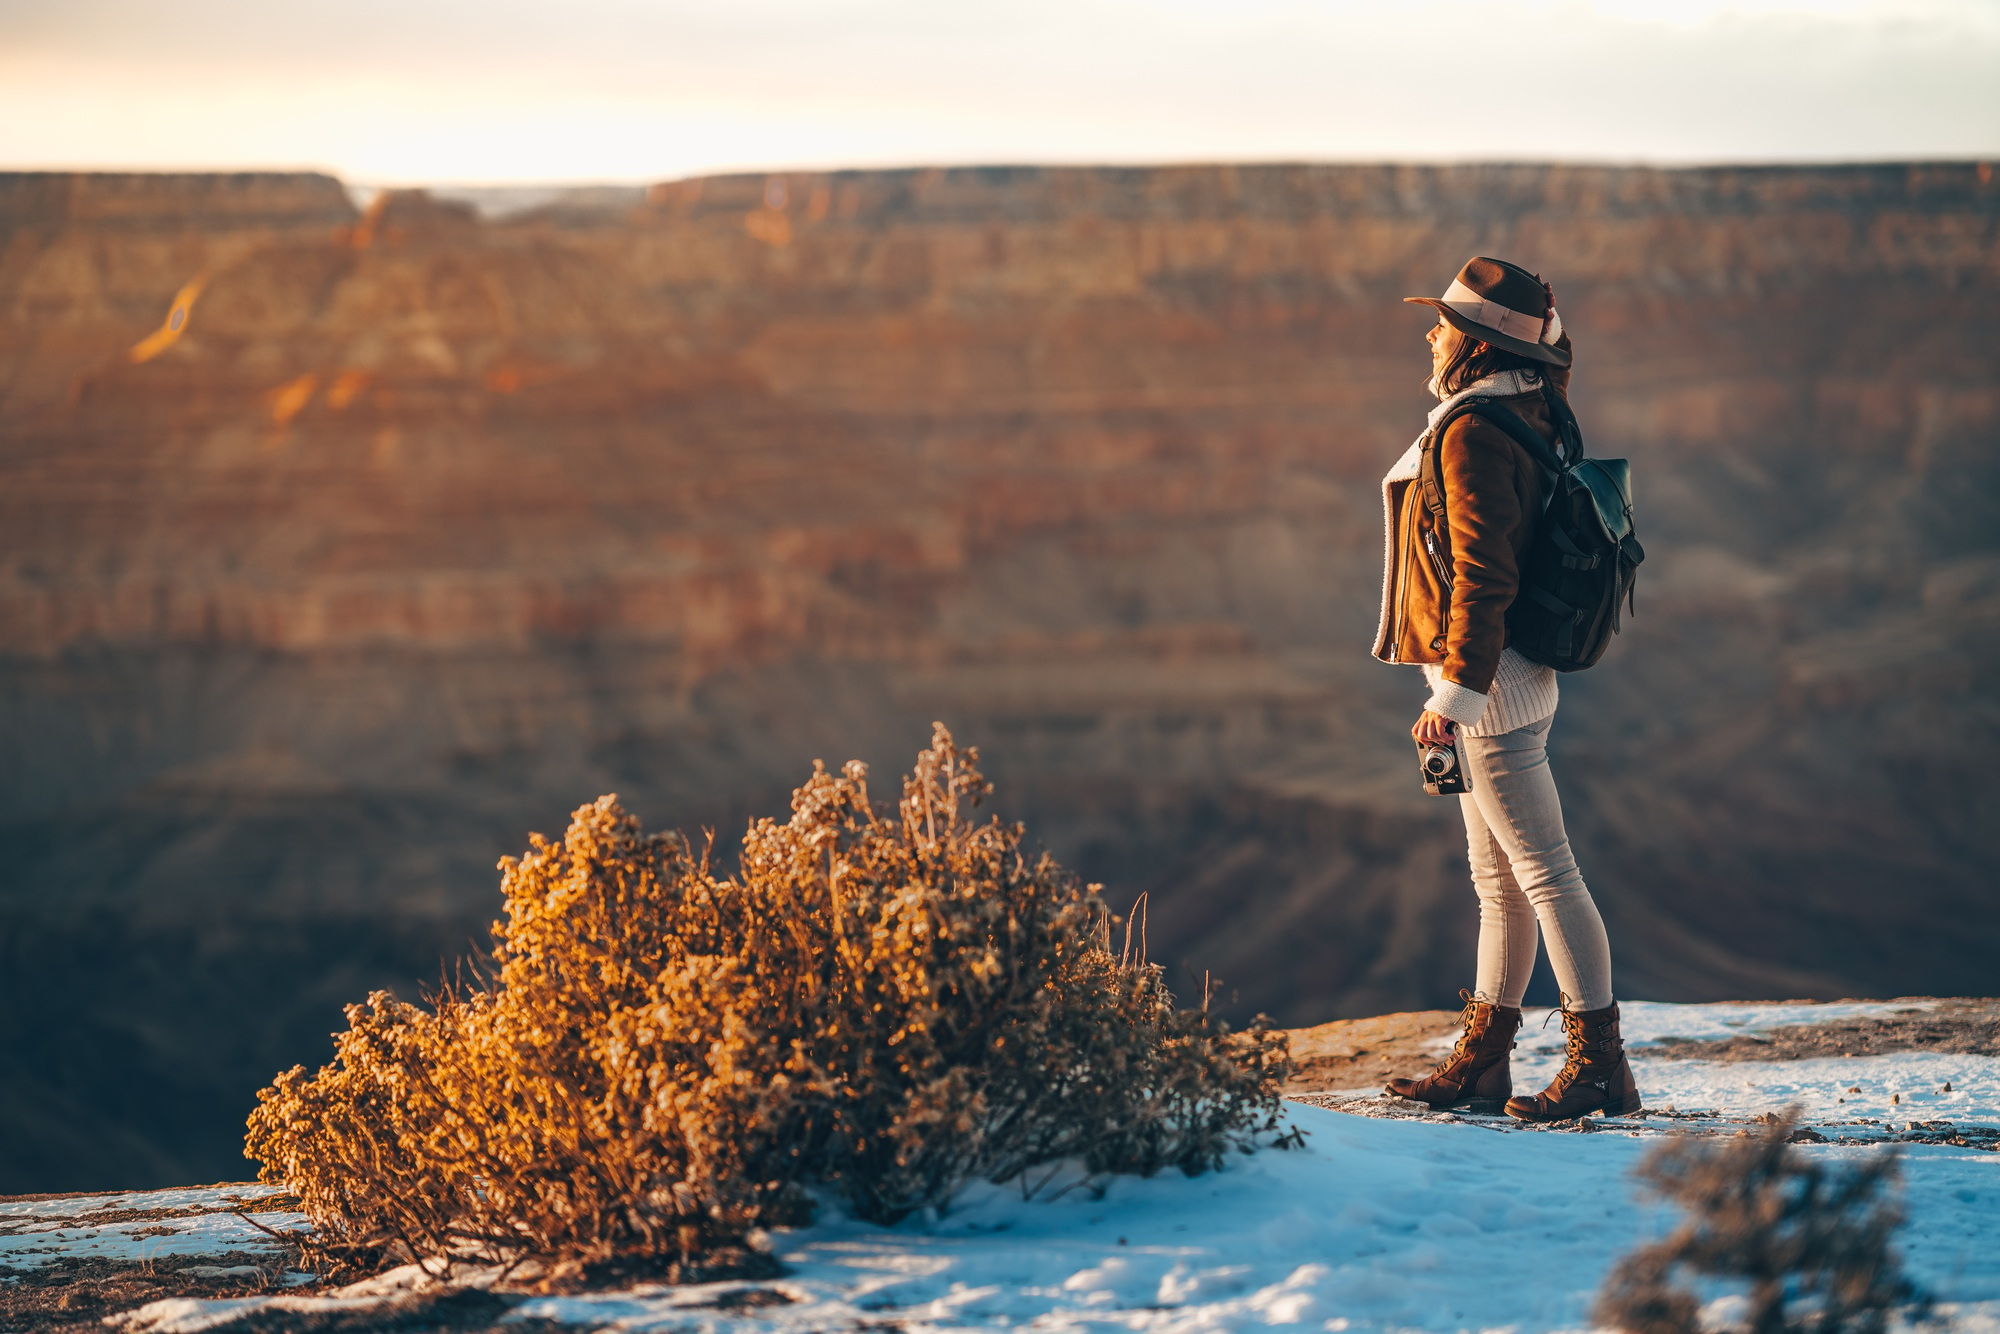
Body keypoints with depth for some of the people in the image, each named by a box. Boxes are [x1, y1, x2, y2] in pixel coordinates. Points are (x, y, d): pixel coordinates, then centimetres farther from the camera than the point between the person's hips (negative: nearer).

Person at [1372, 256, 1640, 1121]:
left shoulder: (1475, 434, -17)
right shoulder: (1525, 422, 13)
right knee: (1498, 880, 14)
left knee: (1543, 872, -8)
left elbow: (1483, 576, -23)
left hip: (1489, 681, -11)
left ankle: (1600, 1065, -6)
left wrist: (1453, 692, -23)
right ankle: (1482, 1062, 21)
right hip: (1505, 679, 11)